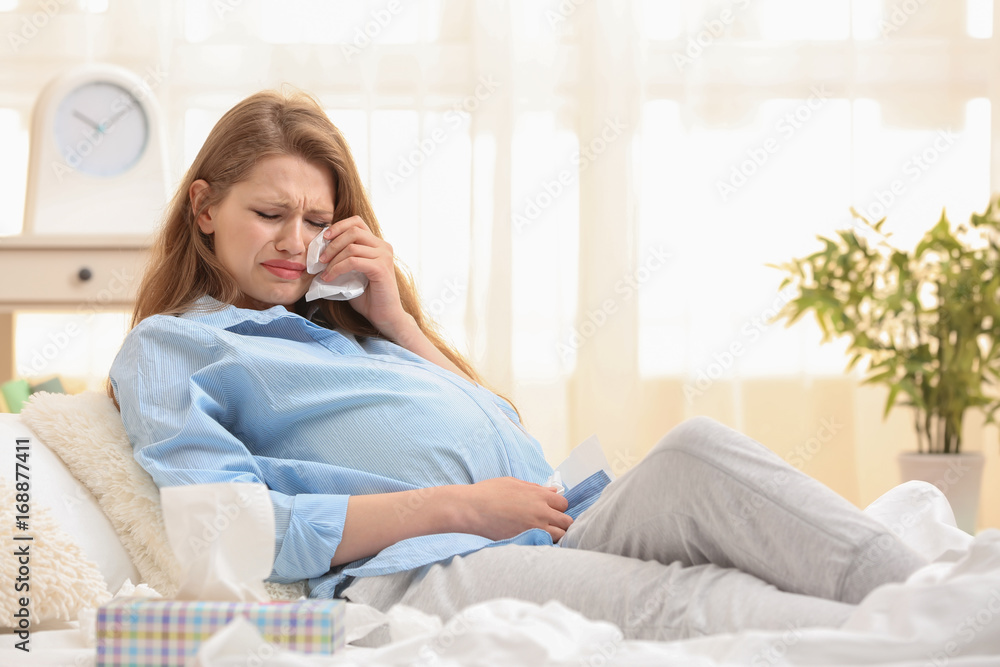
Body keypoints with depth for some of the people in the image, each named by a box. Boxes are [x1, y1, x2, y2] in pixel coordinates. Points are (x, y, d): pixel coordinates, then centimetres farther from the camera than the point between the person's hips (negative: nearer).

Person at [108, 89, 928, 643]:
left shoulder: (337, 316, 35)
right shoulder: (165, 348, 16)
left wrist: (395, 321, 16)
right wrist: (457, 505, -11)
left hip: (549, 536, 6)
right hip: (409, 576, -6)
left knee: (698, 450, -24)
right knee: (675, 603, -32)